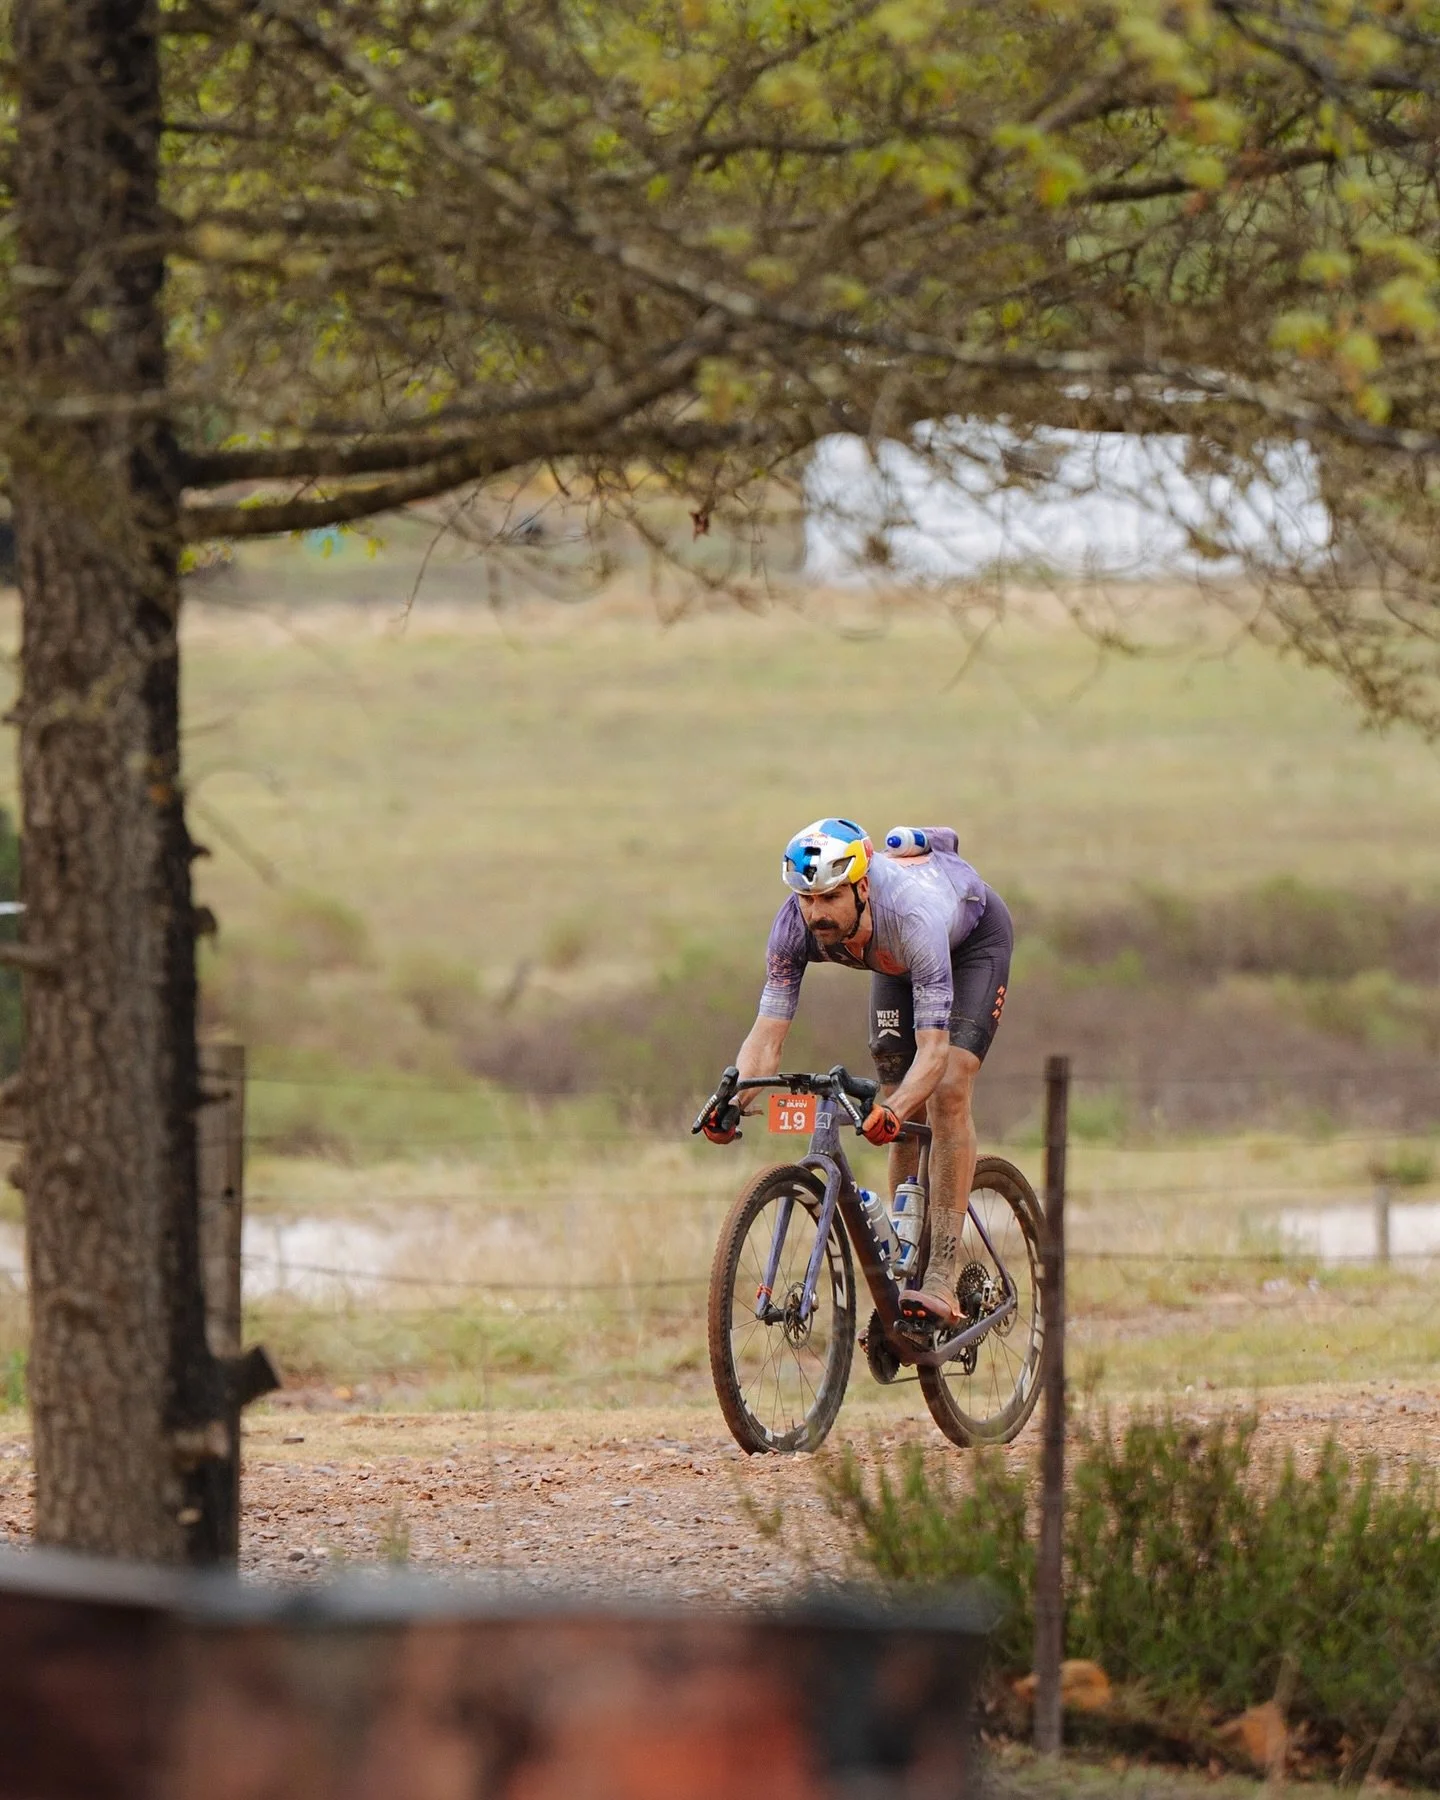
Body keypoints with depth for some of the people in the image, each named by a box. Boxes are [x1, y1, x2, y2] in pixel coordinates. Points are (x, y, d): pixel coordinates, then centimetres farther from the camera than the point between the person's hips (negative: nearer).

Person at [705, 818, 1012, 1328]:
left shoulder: (912, 916, -45)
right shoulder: (795, 925, -32)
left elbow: (933, 1047, -48)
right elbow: (768, 1033, -33)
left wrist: (893, 1111, -66)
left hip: (974, 936, -5)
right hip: (895, 960, 5)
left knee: (948, 1090, -21)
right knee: (901, 1111, -3)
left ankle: (941, 1280, -24)